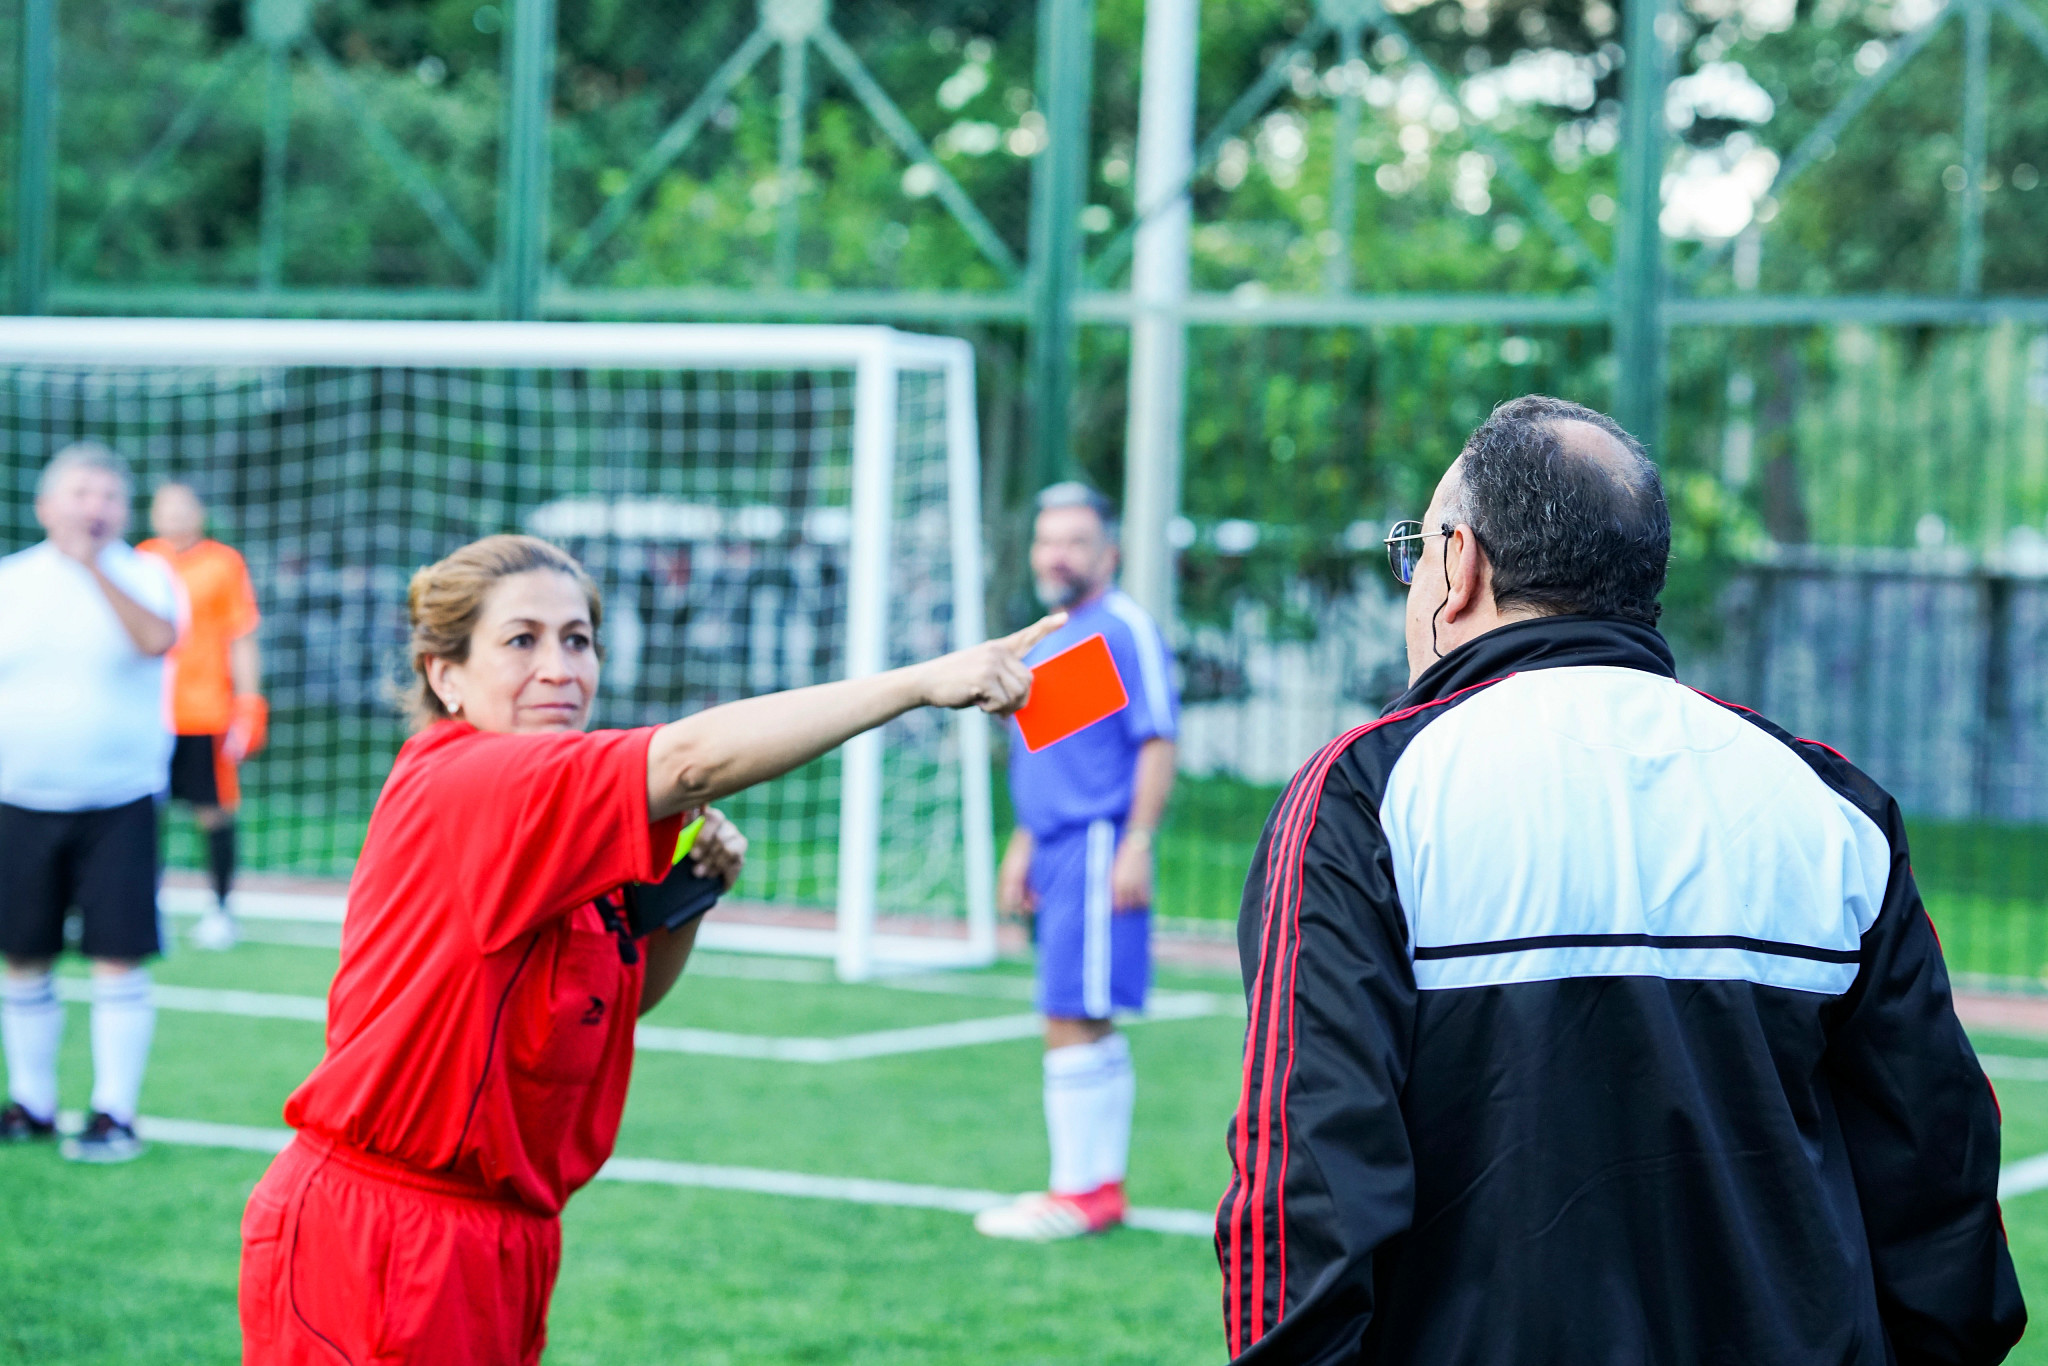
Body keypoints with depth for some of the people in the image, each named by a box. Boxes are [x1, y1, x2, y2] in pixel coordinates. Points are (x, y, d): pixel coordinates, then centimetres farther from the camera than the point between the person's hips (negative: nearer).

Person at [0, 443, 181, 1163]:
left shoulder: (141, 575, -1)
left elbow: (156, 639, -22)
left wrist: (93, 565, -26)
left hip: (118, 804, -3)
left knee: (119, 960, -5)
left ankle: (115, 1113, 2)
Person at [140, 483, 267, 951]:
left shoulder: (224, 563, 1)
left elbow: (241, 641, 0)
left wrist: (247, 703, -6)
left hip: (206, 714, -3)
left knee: (214, 812, -1)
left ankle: (221, 909, 10)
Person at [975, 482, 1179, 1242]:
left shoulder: (1125, 630, -9)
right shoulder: (1048, 637, 19)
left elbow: (1157, 744, -15)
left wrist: (1137, 845, -20)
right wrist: (1023, 845, 25)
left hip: (1098, 849, -9)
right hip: (1057, 849, 9)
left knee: (1073, 1021, -10)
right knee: (1091, 1028, 11)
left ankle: (1079, 1194, -7)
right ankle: (1102, 1183, 16)